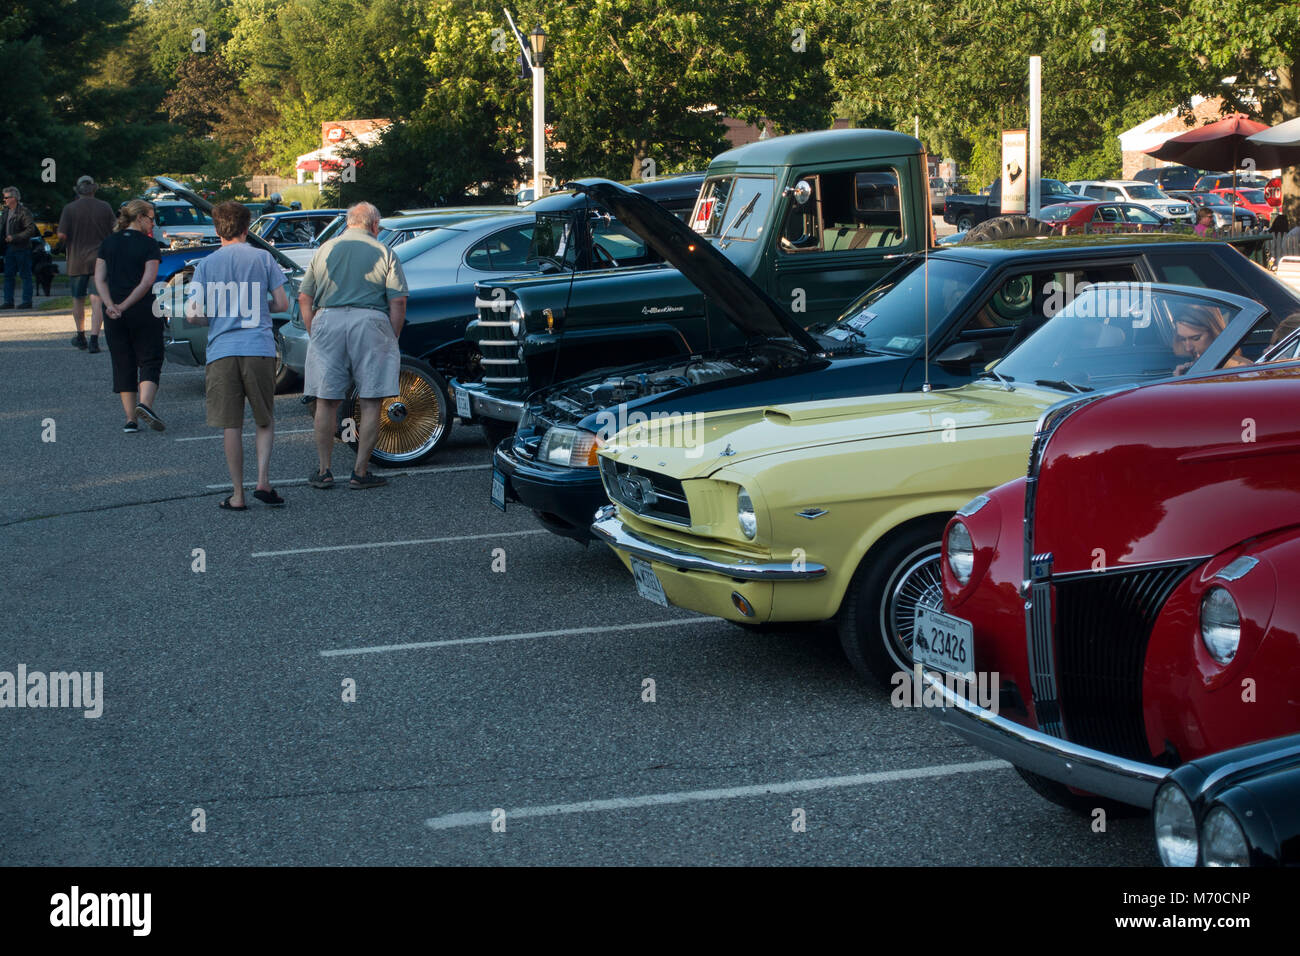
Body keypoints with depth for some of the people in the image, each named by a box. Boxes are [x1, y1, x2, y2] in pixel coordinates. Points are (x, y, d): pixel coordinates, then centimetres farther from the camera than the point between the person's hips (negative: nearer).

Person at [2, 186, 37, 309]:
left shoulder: (24, 212, -12)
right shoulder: (6, 211, 13)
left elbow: (31, 229, -18)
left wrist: (14, 238, -20)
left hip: (22, 248, -8)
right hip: (9, 248, 8)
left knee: (25, 275, -1)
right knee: (8, 275, 8)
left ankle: (27, 301, 2)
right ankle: (8, 301, 12)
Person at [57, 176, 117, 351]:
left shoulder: (70, 209, -6)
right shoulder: (105, 207, -1)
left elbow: (61, 235, -10)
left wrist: (66, 244, 11)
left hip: (77, 261, 0)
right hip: (100, 260, 0)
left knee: (78, 299, 16)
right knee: (97, 300, -2)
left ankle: (81, 337, 27)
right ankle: (94, 340, -13)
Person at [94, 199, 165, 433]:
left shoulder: (108, 243, 8)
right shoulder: (148, 245, -5)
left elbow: (99, 279, 0)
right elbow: (147, 281, -14)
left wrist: (111, 306, -10)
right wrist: (125, 306, -13)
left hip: (114, 316, 4)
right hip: (143, 313, -4)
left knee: (123, 365, 9)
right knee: (149, 361, 5)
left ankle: (130, 419, 5)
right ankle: (145, 404, -19)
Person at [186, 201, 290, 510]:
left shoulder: (205, 265, 4)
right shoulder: (262, 258, 3)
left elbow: (191, 315, -1)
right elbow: (282, 304, 2)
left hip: (222, 352, 0)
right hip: (259, 349, 0)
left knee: (232, 426, 5)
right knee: (265, 421, 14)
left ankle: (238, 495, 7)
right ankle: (263, 481, -1)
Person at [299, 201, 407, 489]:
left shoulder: (324, 250, 15)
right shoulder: (384, 253, 7)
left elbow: (304, 298, 11)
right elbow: (398, 301, -2)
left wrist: (314, 334, 15)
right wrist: (392, 340, 5)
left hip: (328, 322, 3)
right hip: (369, 323, -2)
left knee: (327, 401, 8)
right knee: (370, 402, 4)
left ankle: (324, 471, 11)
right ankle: (360, 472, 3)